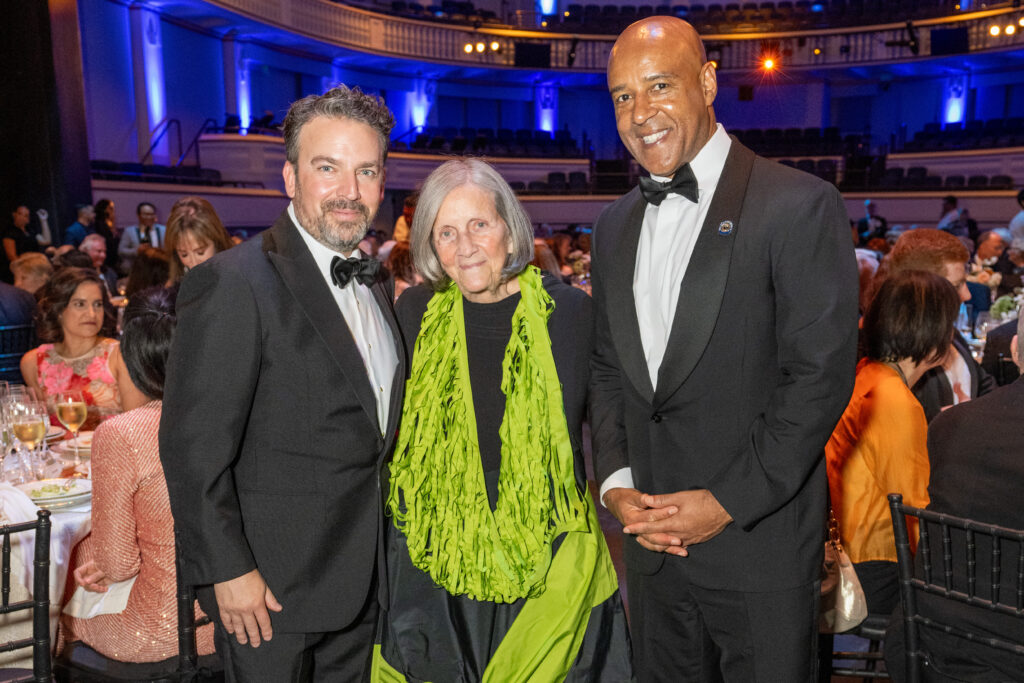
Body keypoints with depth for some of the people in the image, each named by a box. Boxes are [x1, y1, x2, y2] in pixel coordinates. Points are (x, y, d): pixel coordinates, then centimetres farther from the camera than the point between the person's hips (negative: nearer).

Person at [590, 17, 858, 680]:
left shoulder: (801, 206, -11)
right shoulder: (616, 226, 8)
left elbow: (821, 375, -15)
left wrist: (729, 502, -16)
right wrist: (616, 482, -2)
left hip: (762, 545, -5)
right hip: (651, 543, 5)